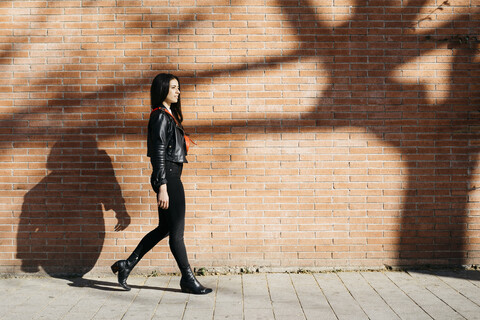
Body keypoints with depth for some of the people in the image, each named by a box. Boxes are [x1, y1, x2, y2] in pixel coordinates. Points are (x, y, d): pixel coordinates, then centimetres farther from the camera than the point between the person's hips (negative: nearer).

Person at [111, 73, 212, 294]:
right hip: (167, 177, -10)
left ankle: (127, 265, 21)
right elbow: (158, 154, -18)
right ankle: (188, 280, 11)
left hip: (170, 177, 10)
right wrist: (162, 188, -22)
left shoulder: (169, 116, 17)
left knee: (164, 228, 15)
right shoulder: (161, 116, -13)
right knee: (176, 231, 0)